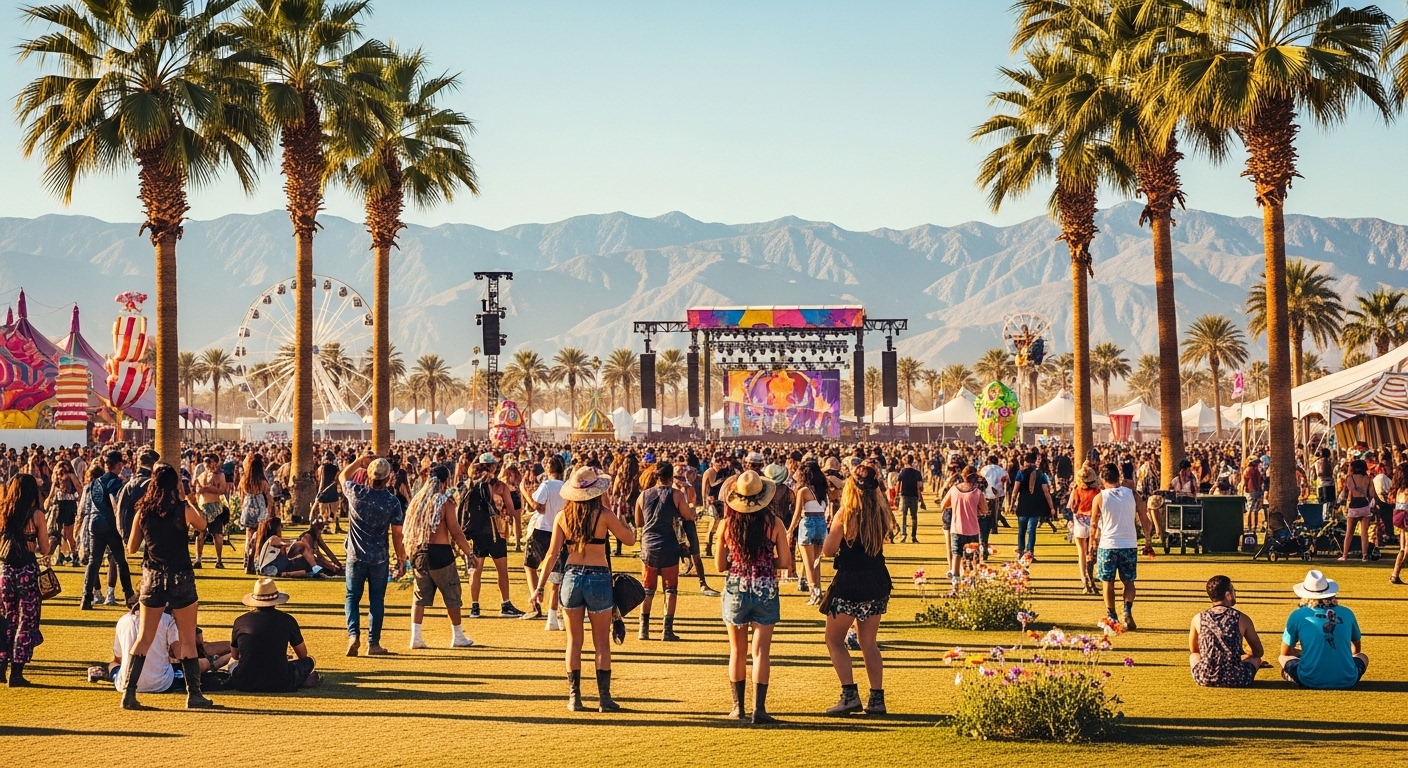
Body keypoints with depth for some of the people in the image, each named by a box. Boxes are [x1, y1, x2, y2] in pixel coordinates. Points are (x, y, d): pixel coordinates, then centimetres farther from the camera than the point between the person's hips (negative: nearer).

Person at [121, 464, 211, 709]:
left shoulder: (143, 512, -3)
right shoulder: (184, 510, -10)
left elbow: (131, 548, 7)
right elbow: (202, 526, 11)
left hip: (152, 578, 3)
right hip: (181, 579, -3)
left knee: (144, 638, 12)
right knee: (187, 640, 8)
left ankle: (129, 693, 5)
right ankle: (194, 694, 13)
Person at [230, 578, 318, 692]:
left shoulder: (240, 621, 4)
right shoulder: (287, 620, 1)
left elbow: (234, 656, 23)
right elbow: (303, 655, 16)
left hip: (245, 685, 0)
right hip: (279, 686, 0)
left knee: (233, 665, 35)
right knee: (308, 661, 26)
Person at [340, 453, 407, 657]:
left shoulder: (356, 493, -9)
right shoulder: (392, 502, -10)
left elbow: (343, 475, 14)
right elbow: (397, 535, -6)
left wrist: (360, 460, 14)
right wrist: (401, 560, 3)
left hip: (355, 557, 0)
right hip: (379, 559, 0)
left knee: (352, 597, 11)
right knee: (376, 600, 9)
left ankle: (353, 634, -9)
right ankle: (373, 643, 11)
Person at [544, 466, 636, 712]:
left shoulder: (563, 517, 0)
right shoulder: (603, 515, -8)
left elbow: (552, 554, 0)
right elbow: (630, 540, 2)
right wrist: (623, 522, 20)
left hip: (572, 577, 3)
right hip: (598, 578, -2)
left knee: (574, 641, 11)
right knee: (601, 643, 7)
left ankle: (574, 697, 12)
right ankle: (604, 698, 6)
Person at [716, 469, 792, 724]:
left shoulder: (727, 524, -5)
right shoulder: (774, 523, -8)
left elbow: (720, 565, -1)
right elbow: (785, 562, -5)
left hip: (735, 590, 1)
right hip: (765, 591, -1)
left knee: (737, 651, 14)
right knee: (761, 651, 1)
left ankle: (738, 707, 19)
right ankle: (759, 709, -4)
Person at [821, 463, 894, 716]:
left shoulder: (845, 514, -14)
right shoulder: (882, 513, 1)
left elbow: (828, 550, -11)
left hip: (849, 581, -5)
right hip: (877, 581, 6)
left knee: (834, 640, 8)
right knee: (868, 642, 15)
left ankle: (850, 695, -4)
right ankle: (877, 699, 11)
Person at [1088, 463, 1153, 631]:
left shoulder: (1099, 498, -3)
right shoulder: (1131, 493, 1)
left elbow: (1094, 525, 4)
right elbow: (1144, 519, 2)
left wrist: (1093, 541, 19)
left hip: (1107, 545, -1)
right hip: (1129, 544, 2)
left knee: (1108, 582, 12)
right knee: (1128, 581, 13)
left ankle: (1111, 617, 13)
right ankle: (1127, 612, -9)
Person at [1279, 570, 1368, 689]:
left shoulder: (1297, 615, 1)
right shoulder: (1347, 613, 9)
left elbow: (1285, 652, 14)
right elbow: (1357, 649, 27)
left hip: (1311, 681, -3)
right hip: (1346, 681, 3)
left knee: (1283, 658, 27)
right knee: (1362, 657, 33)